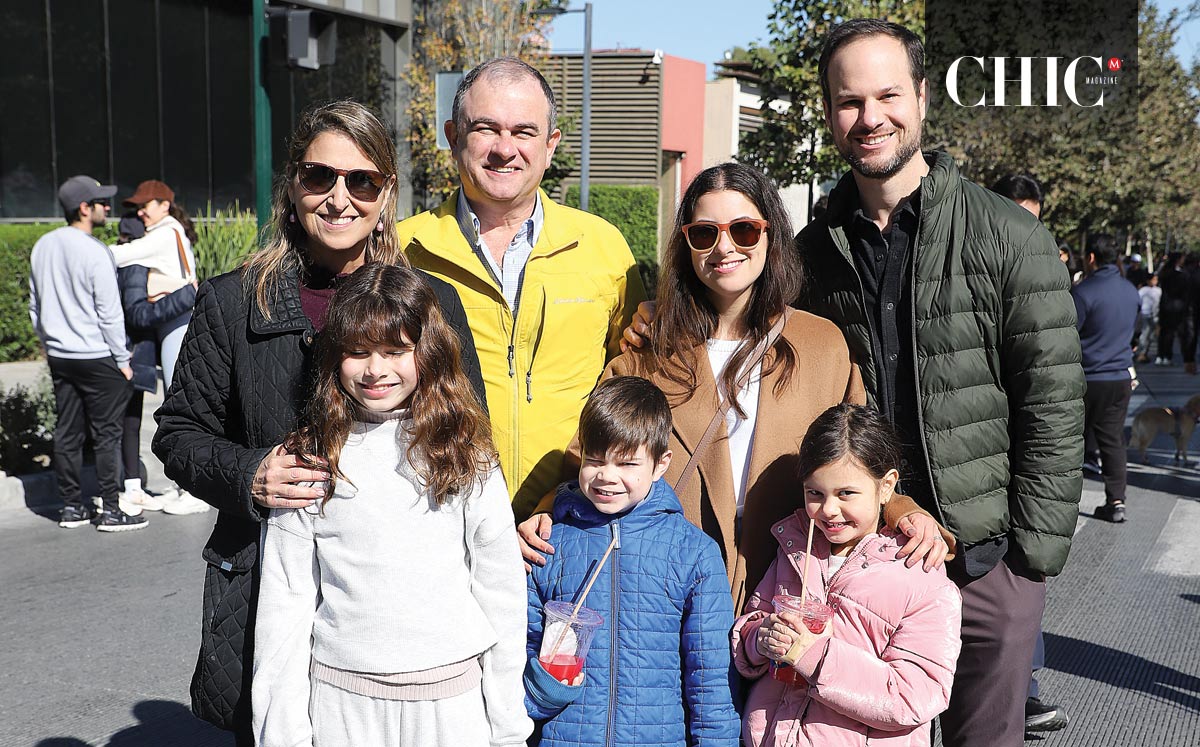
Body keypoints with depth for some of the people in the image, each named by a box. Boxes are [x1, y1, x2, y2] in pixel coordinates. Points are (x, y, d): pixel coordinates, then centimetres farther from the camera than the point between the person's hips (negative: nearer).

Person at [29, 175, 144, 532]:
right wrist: (122, 360, -6)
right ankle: (110, 509, 2)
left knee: (67, 432, 11)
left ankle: (71, 506, 18)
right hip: (97, 358, -7)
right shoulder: (95, 253, -16)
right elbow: (109, 314, -14)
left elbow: (35, 306, 15)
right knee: (106, 434, -1)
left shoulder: (43, 246, 7)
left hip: (59, 357, 7)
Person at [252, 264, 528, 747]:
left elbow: (501, 591, -1)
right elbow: (285, 601, 0)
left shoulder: (464, 455, -3)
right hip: (341, 704, 1)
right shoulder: (308, 461, -2)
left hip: (451, 700, 0)